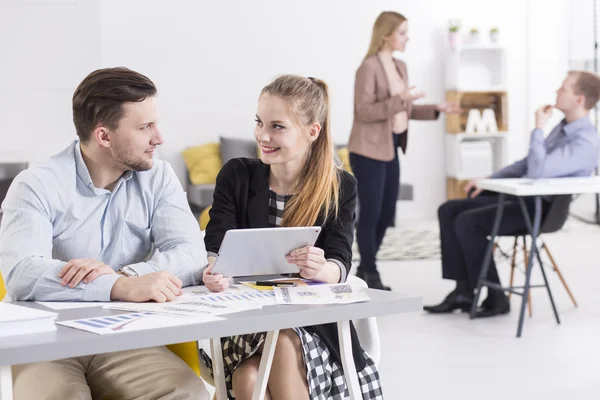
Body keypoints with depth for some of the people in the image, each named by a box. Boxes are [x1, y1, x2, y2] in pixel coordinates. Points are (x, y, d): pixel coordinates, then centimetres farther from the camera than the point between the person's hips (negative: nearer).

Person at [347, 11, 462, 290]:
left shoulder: (400, 67, 13)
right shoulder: (369, 67, -14)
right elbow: (364, 111, -20)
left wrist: (436, 110, 10)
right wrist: (399, 100, -27)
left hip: (390, 149, 9)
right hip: (369, 151, -9)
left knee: (386, 214, 13)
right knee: (370, 214, -1)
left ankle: (364, 270, 27)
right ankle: (370, 275, 10)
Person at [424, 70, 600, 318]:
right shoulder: (563, 128, 14)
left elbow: (537, 172, -31)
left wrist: (538, 128, -20)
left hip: (540, 209, -10)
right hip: (520, 196, 10)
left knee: (468, 222, -22)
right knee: (449, 210, 0)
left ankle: (495, 298, -10)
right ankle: (463, 290, -4)